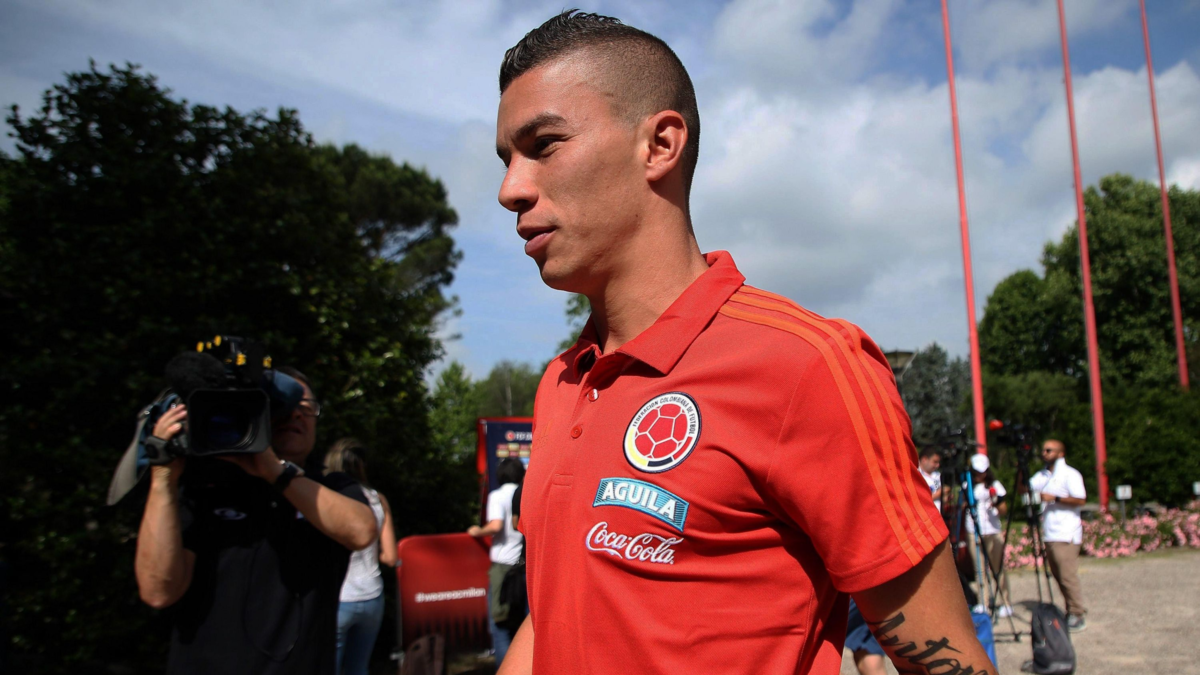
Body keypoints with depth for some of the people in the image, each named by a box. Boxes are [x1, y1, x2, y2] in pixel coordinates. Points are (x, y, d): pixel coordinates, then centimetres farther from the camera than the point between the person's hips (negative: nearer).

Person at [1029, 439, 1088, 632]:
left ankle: (1078, 616, -2)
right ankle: (1071, 611, 20)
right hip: (1049, 535, 8)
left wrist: (1055, 498, -21)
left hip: (1066, 535, -8)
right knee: (1058, 576, 11)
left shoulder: (1070, 475, -7)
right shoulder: (1041, 476, 15)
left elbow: (1081, 499, -16)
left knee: (1068, 576, -9)